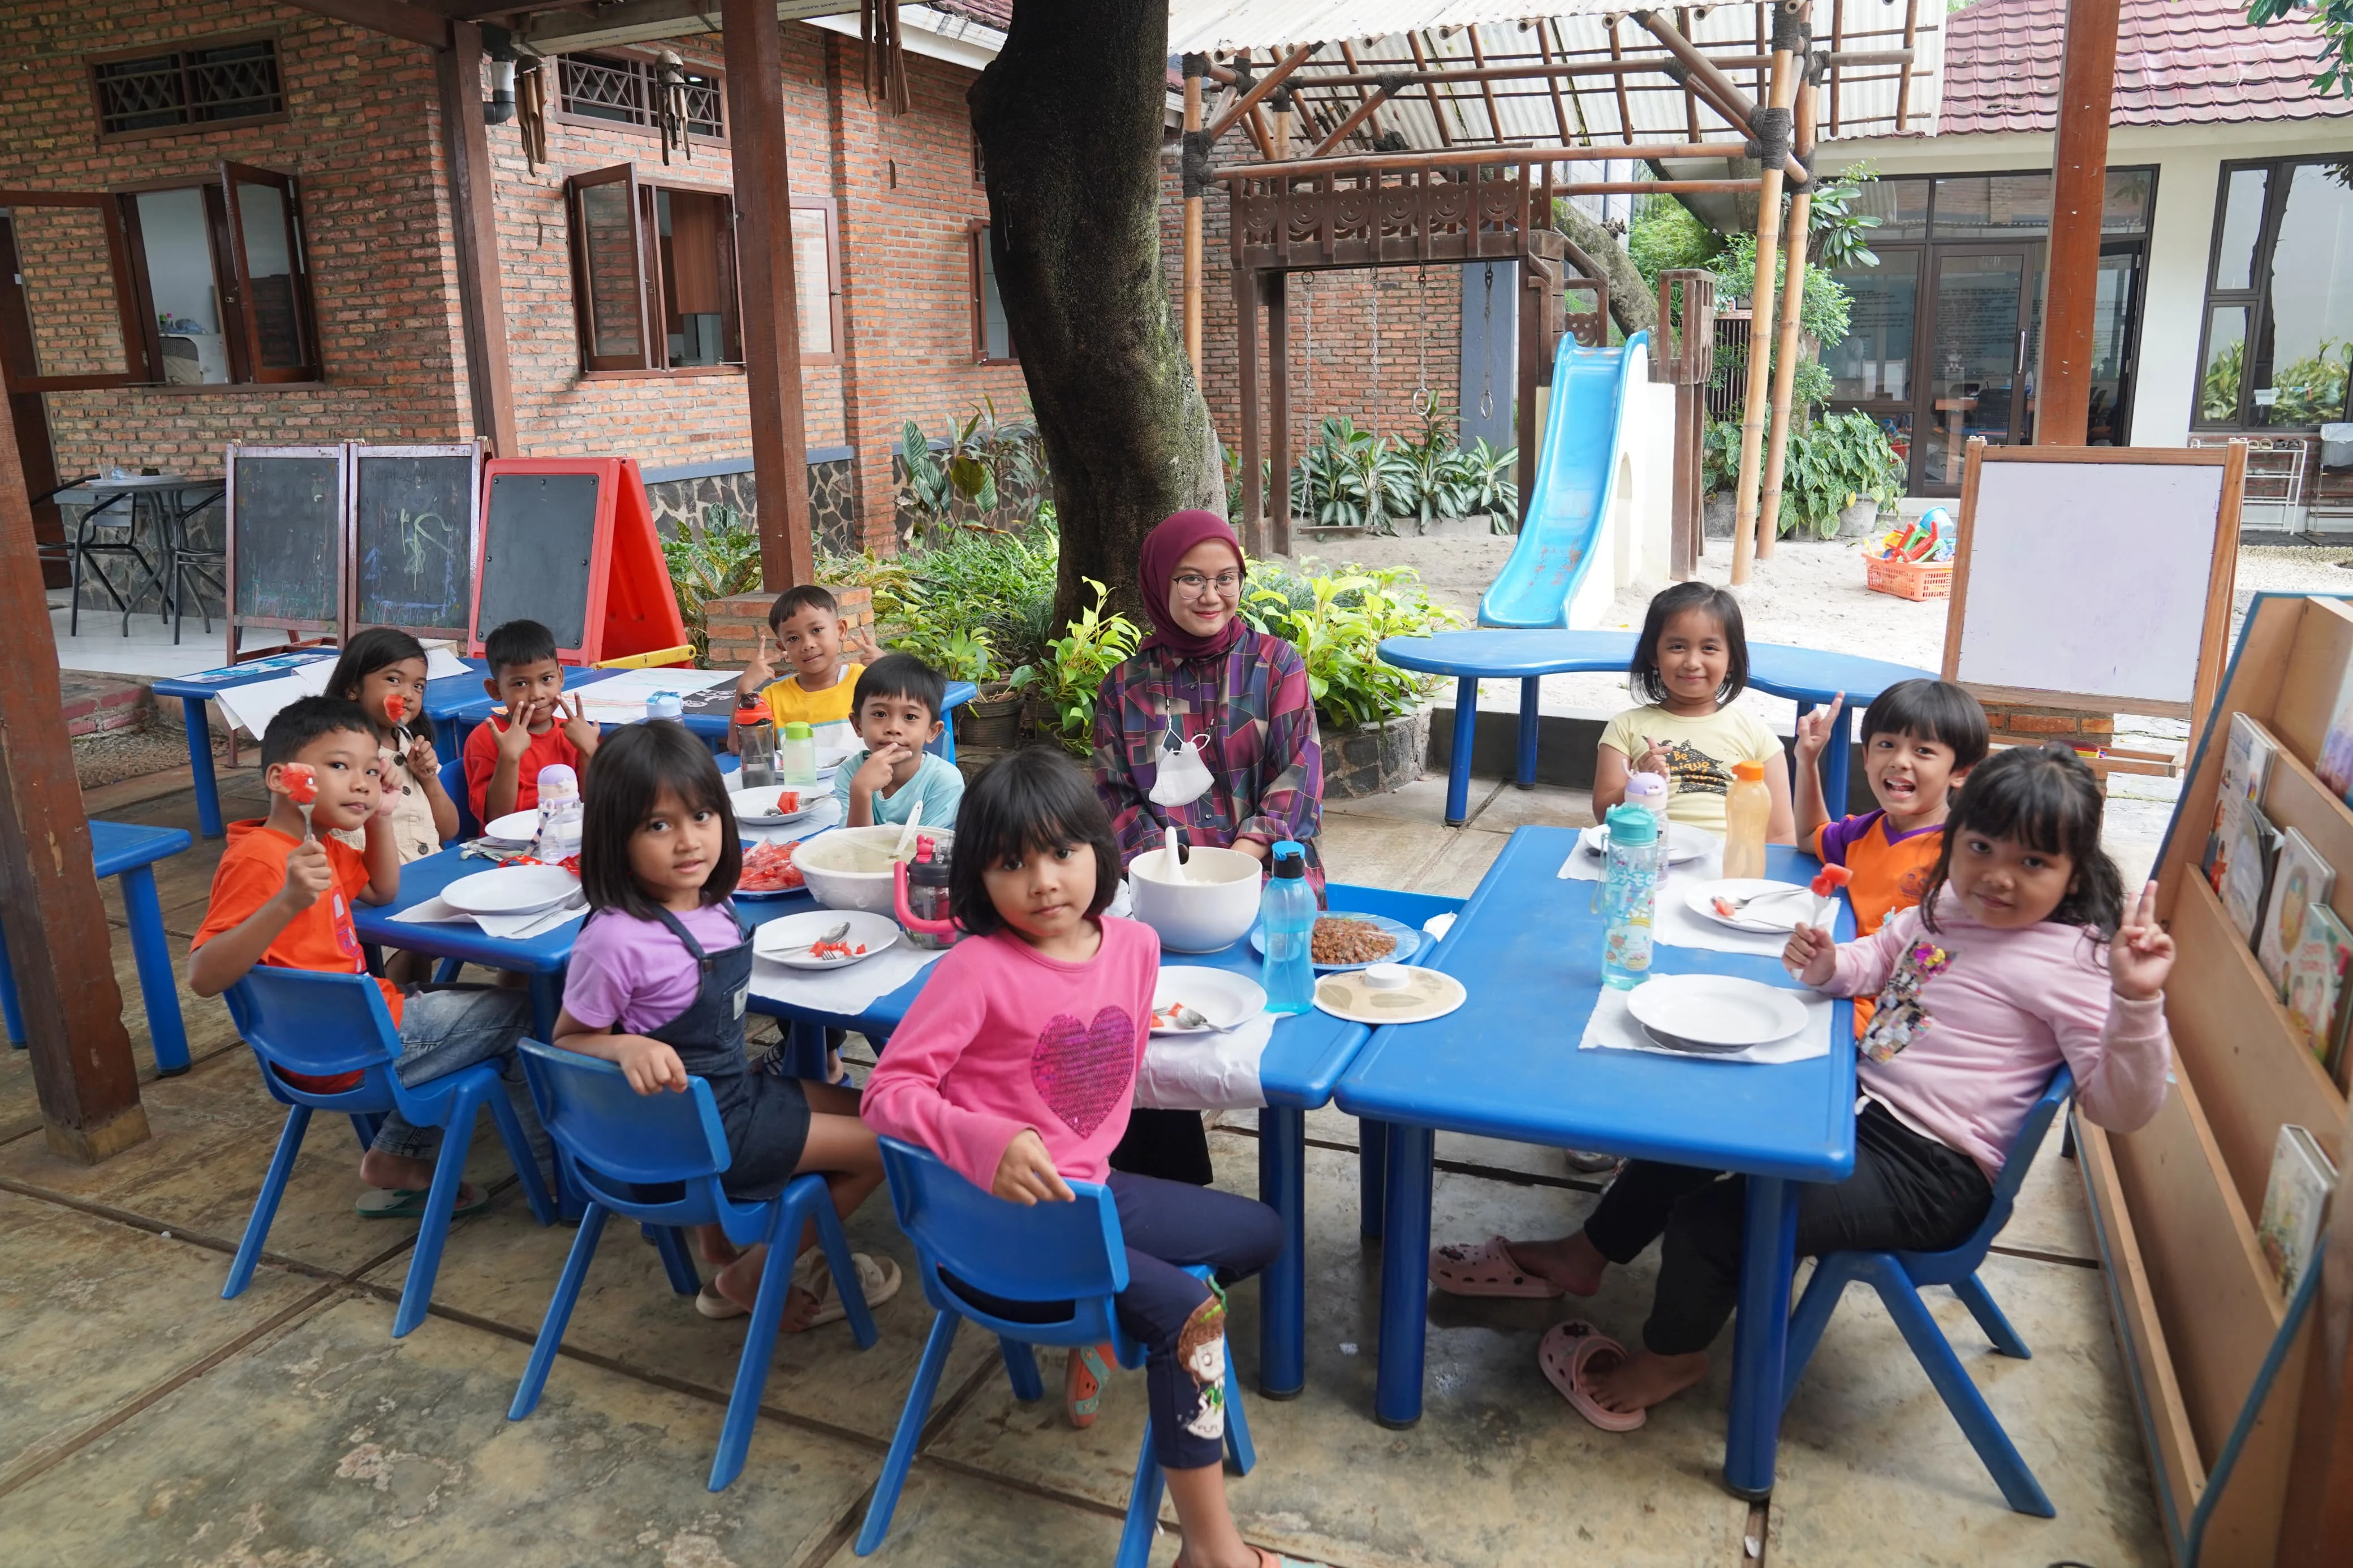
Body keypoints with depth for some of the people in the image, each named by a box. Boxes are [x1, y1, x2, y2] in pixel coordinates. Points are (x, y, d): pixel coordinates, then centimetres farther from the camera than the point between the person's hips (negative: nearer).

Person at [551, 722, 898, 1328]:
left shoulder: (713, 903, -4)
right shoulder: (615, 941, -28)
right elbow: (569, 1040, -16)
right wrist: (630, 1047, -32)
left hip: (738, 1086, 8)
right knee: (880, 1146, -3)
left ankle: (719, 1233, 23)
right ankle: (754, 1278, 15)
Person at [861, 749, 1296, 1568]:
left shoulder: (1135, 946, -4)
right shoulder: (977, 968, -21)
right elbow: (888, 1091, -23)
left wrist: (1086, 1160, 7)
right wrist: (987, 1143, -38)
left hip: (1088, 1187, 8)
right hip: (1003, 1222, -7)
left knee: (1259, 1232, 16)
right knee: (1189, 1311, -19)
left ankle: (1103, 1334, 20)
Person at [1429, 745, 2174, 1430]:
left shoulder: (2073, 962, -16)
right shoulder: (1945, 904, 6)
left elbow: (2119, 1105, -21)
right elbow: (1879, 958, 23)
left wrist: (2138, 1001, -37)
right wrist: (1829, 965, 0)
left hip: (1931, 1173, -9)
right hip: (1858, 1101, 9)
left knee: (1715, 1216, -18)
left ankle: (1671, 1357, 14)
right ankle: (1584, 1256, 35)